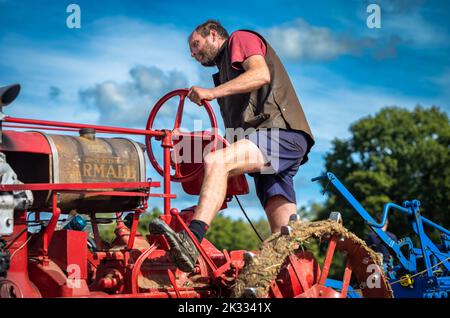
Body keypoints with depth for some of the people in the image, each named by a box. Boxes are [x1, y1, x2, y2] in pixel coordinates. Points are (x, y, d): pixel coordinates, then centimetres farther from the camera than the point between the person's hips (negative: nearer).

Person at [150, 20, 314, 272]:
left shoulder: (240, 39, 10)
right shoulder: (226, 69, 35)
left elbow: (261, 74, -11)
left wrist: (213, 92, -15)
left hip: (281, 131, -10)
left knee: (216, 162, -31)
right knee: (284, 234, -2)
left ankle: (190, 241, -45)